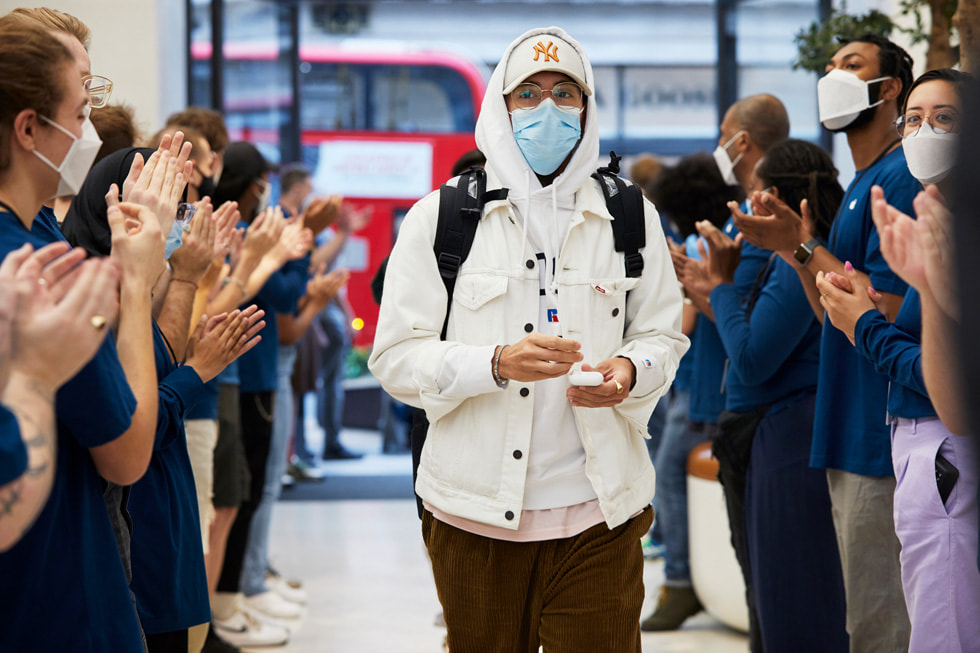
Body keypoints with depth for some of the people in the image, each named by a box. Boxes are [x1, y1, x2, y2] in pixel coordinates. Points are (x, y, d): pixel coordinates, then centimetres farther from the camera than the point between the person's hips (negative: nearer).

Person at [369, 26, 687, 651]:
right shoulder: (439, 217, 2)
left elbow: (662, 336, 13)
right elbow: (396, 355, -2)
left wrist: (629, 371, -11)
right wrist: (496, 363, -19)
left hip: (596, 514, 1)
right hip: (476, 516, -1)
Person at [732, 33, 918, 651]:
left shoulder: (899, 177, -13)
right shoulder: (864, 183, 19)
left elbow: (886, 310, -20)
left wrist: (804, 248, -15)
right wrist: (797, 247, 7)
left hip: (882, 438, -11)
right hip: (854, 437, 11)